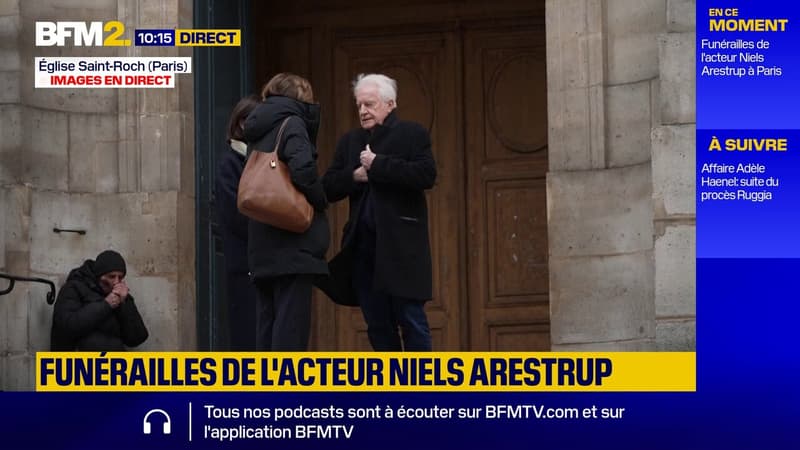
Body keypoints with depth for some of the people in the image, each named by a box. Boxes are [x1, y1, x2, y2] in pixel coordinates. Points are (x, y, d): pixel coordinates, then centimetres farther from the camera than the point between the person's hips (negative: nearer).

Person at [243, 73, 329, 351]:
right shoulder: (292, 123, -6)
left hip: (262, 242, 8)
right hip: (292, 241, -8)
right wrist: (320, 201, -5)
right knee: (292, 318, -9)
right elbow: (302, 168, -21)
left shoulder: (259, 131, 17)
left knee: (268, 317, 10)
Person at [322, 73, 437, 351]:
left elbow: (426, 175, -15)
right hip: (363, 246, 5)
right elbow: (329, 188, 11)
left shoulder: (412, 135, 1)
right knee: (377, 325, 7)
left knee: (411, 319, -5)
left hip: (401, 246, -5)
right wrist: (354, 176, -8)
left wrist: (378, 165, -14)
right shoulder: (350, 142, 17)